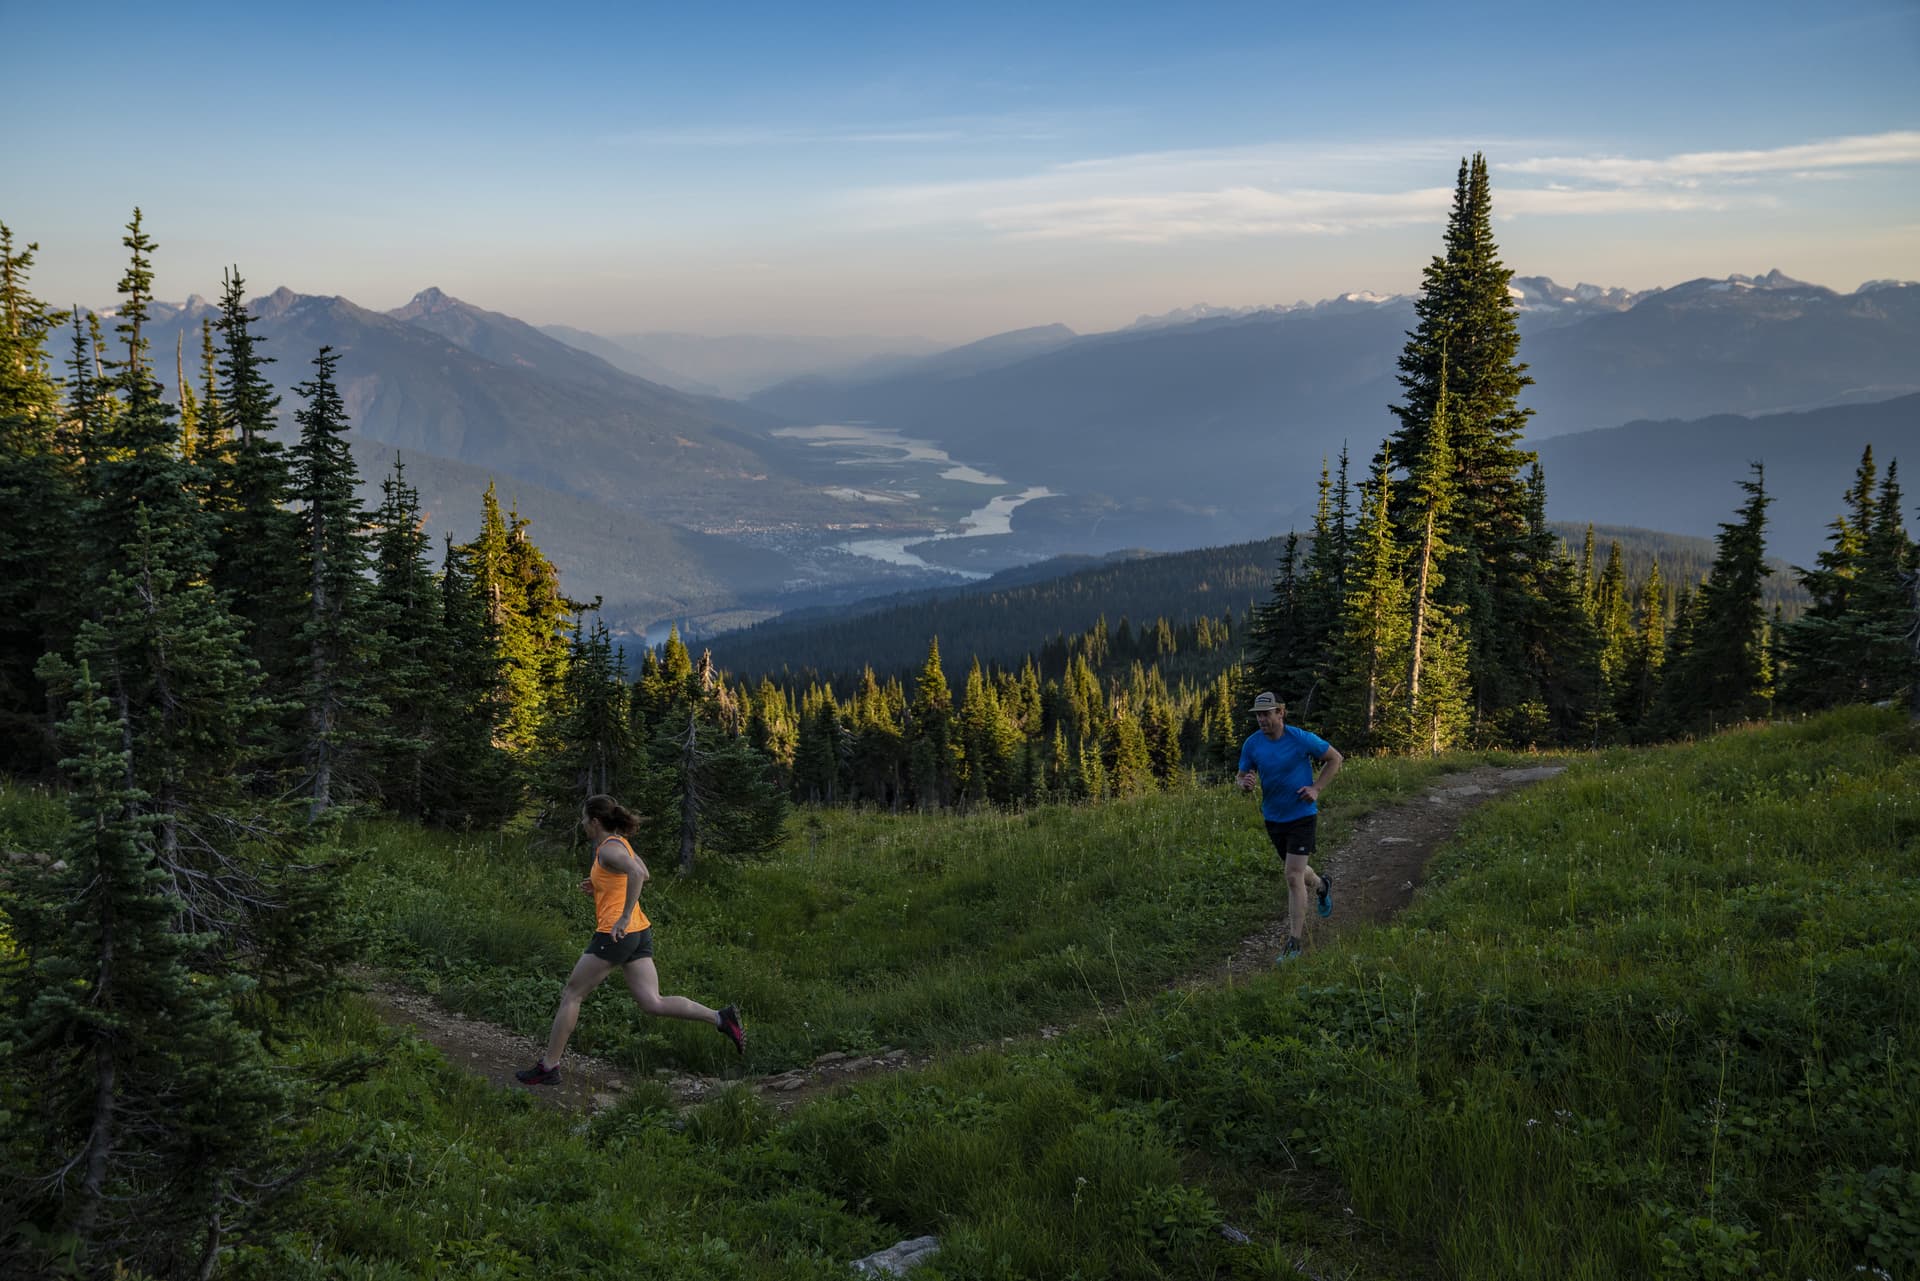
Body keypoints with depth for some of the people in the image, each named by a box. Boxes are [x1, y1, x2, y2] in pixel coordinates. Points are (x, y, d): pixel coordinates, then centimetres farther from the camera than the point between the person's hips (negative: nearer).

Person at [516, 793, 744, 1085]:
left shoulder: (609, 849, -13)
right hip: (640, 933, 9)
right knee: (652, 1003, 4)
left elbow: (636, 873, -32)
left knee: (571, 995, 7)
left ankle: (549, 1066, 16)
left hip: (615, 935, -9)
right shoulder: (620, 843, 14)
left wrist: (624, 917, -31)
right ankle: (721, 1018, -9)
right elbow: (643, 873, 29)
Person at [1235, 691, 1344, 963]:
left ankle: (1294, 943, -5)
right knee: (1296, 871, 22)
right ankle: (1322, 886, 58)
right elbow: (1241, 776, 3)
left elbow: (1335, 758, -3)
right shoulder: (1252, 744, -7)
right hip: (1273, 817, 5)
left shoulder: (1301, 739, -17)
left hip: (1301, 815, -5)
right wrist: (1245, 783, -22)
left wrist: (1316, 789, -11)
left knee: (1293, 877, -12)